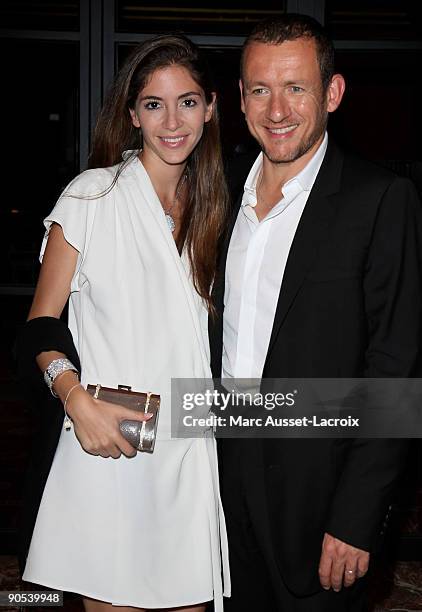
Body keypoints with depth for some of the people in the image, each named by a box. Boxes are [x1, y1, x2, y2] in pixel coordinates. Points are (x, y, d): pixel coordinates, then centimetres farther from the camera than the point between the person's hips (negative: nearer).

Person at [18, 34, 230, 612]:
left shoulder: (213, 207, 11)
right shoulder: (92, 196, -4)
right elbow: (41, 322, -4)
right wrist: (77, 399, -20)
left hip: (192, 449, 4)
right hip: (108, 443, -4)